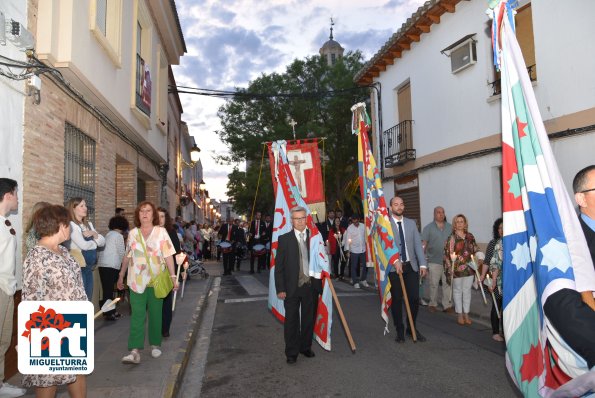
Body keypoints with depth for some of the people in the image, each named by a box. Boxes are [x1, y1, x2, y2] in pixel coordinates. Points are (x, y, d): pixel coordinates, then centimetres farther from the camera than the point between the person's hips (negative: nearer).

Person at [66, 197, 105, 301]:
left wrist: (94, 234, -7)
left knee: (88, 300, 12)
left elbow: (103, 242, 11)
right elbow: (83, 245, -19)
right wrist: (96, 242, 0)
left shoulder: (89, 224, 15)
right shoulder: (71, 225, -9)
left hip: (89, 267, 7)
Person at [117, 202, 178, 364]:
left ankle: (155, 345, 24)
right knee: (137, 315, -3)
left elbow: (168, 255, -7)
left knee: (155, 314, 10)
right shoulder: (133, 233, 5)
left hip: (156, 280, -1)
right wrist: (121, 276, 17)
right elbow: (127, 256, 13)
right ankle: (135, 351, -4)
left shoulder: (161, 232, -4)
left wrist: (173, 276, -13)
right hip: (136, 281, 2)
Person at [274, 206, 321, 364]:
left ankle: (306, 347, 33)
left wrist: (320, 283, -2)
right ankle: (291, 352, 22)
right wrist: (280, 289, -8)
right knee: (291, 321, 7)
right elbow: (279, 266, -3)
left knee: (308, 319, 15)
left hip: (311, 286, 2)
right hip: (292, 287, -2)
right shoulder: (284, 239, -4)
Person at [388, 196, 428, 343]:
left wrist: (422, 264, -3)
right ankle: (400, 330, 21)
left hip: (411, 266, 3)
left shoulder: (411, 223, 10)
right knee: (397, 300, 5)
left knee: (414, 298, 3)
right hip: (393, 267, -3)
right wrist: (395, 261, -24)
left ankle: (412, 328, 24)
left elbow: (418, 244, 6)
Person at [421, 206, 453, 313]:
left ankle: (447, 305, 15)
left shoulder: (450, 227, 8)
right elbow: (423, 244, -4)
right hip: (434, 261, -2)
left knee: (447, 283, 5)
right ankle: (432, 304, 20)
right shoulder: (428, 228, -2)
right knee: (434, 284, 6)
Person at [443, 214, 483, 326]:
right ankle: (459, 315, 18)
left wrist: (480, 258, -3)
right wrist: (449, 270, -12)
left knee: (467, 290, 11)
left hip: (469, 268, 4)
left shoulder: (470, 236, 6)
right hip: (457, 269, -4)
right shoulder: (451, 238, -8)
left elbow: (475, 249, 15)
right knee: (457, 291, 7)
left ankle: (466, 314, 22)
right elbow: (447, 255, -9)